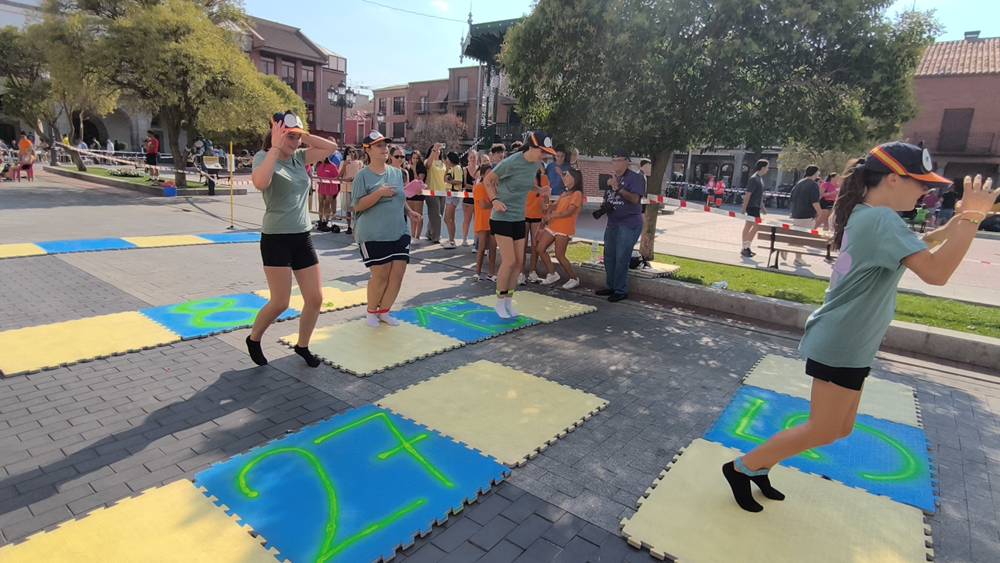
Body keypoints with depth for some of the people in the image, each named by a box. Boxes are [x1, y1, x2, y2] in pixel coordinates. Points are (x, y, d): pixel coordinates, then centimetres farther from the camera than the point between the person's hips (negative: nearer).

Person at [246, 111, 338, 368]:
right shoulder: (263, 157, -7)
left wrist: (302, 134, -2)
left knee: (315, 298, 5)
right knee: (280, 303, -4)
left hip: (302, 237, 6)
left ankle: (302, 345, 26)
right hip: (276, 239, -6)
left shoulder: (299, 157, 9)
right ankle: (253, 339, 24)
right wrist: (276, 147, -22)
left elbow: (331, 147, 8)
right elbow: (260, 183, -29)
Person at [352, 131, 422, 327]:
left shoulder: (397, 172, 11)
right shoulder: (363, 175, -6)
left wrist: (408, 211, 5)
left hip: (399, 232, 6)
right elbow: (358, 206, -12)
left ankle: (384, 311, 21)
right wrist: (379, 192, -22)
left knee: (398, 272, 1)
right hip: (373, 235, -5)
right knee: (381, 275, -4)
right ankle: (371, 311, 21)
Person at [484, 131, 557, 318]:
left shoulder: (536, 164, 3)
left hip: (519, 218, 7)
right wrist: (494, 200, -18)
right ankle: (500, 302, 7)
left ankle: (509, 301, 20)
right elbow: (487, 180, -7)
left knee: (519, 262, 6)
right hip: (502, 217, -7)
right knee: (509, 261, -11)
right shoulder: (511, 162, -18)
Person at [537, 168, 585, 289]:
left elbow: (569, 212, -16)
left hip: (564, 229, -8)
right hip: (552, 226, 9)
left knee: (559, 256, -8)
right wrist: (546, 216, -4)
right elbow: (554, 206, 15)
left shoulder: (577, 194, -7)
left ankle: (574, 279, 10)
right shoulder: (564, 194, 19)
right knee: (540, 249, 4)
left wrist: (552, 216, -12)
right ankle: (552, 274, 16)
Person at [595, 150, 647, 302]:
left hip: (629, 225, -8)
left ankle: (621, 291, -1)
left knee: (621, 258, -9)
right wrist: (604, 206, 4)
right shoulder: (613, 179, 17)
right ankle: (611, 287, 23)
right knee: (609, 256, 11)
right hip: (612, 223, 8)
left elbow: (635, 199, -19)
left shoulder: (636, 177, -7)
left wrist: (618, 188, -27)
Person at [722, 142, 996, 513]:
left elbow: (920, 247, 23)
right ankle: (741, 468, 11)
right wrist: (973, 215, -20)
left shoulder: (863, 214, 10)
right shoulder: (882, 219, -20)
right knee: (822, 432, 0)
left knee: (840, 429, 17)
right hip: (842, 344, -10)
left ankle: (758, 465, 24)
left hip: (849, 343, 10)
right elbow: (936, 271, -29)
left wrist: (959, 219, 8)